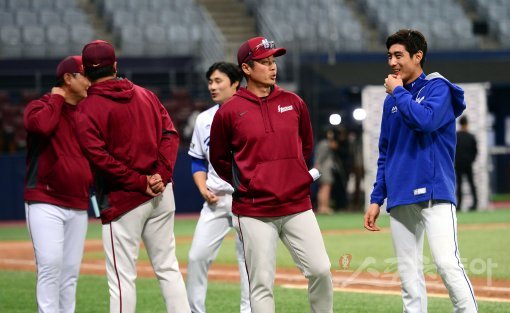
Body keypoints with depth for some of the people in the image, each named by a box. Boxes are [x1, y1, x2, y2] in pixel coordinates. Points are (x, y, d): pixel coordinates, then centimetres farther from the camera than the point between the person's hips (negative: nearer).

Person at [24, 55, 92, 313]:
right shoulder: (42, 106, -2)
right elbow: (40, 125, -27)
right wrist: (56, 99, -10)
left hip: (78, 206, 6)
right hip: (45, 203, -6)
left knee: (71, 271, 6)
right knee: (50, 265, -15)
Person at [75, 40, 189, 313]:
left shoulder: (87, 110, -7)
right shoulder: (146, 95, 11)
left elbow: (100, 157, -17)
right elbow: (170, 134, 4)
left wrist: (141, 182, -13)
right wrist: (161, 176, -6)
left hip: (123, 199, -5)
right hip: (162, 194, 6)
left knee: (122, 279, -2)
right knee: (168, 268, 13)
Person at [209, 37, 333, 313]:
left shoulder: (293, 103, 7)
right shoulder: (229, 112, -3)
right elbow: (219, 159, 9)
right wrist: (243, 186, 7)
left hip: (298, 207, 3)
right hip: (253, 213, -3)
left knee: (320, 270, -6)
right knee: (261, 284, -1)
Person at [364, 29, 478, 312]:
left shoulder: (438, 88, 1)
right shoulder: (392, 100, 18)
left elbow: (425, 120, -20)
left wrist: (399, 92, -5)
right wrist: (377, 199, 15)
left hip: (433, 191, -6)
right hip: (400, 199, 6)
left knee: (447, 263, -19)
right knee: (408, 273, 4)